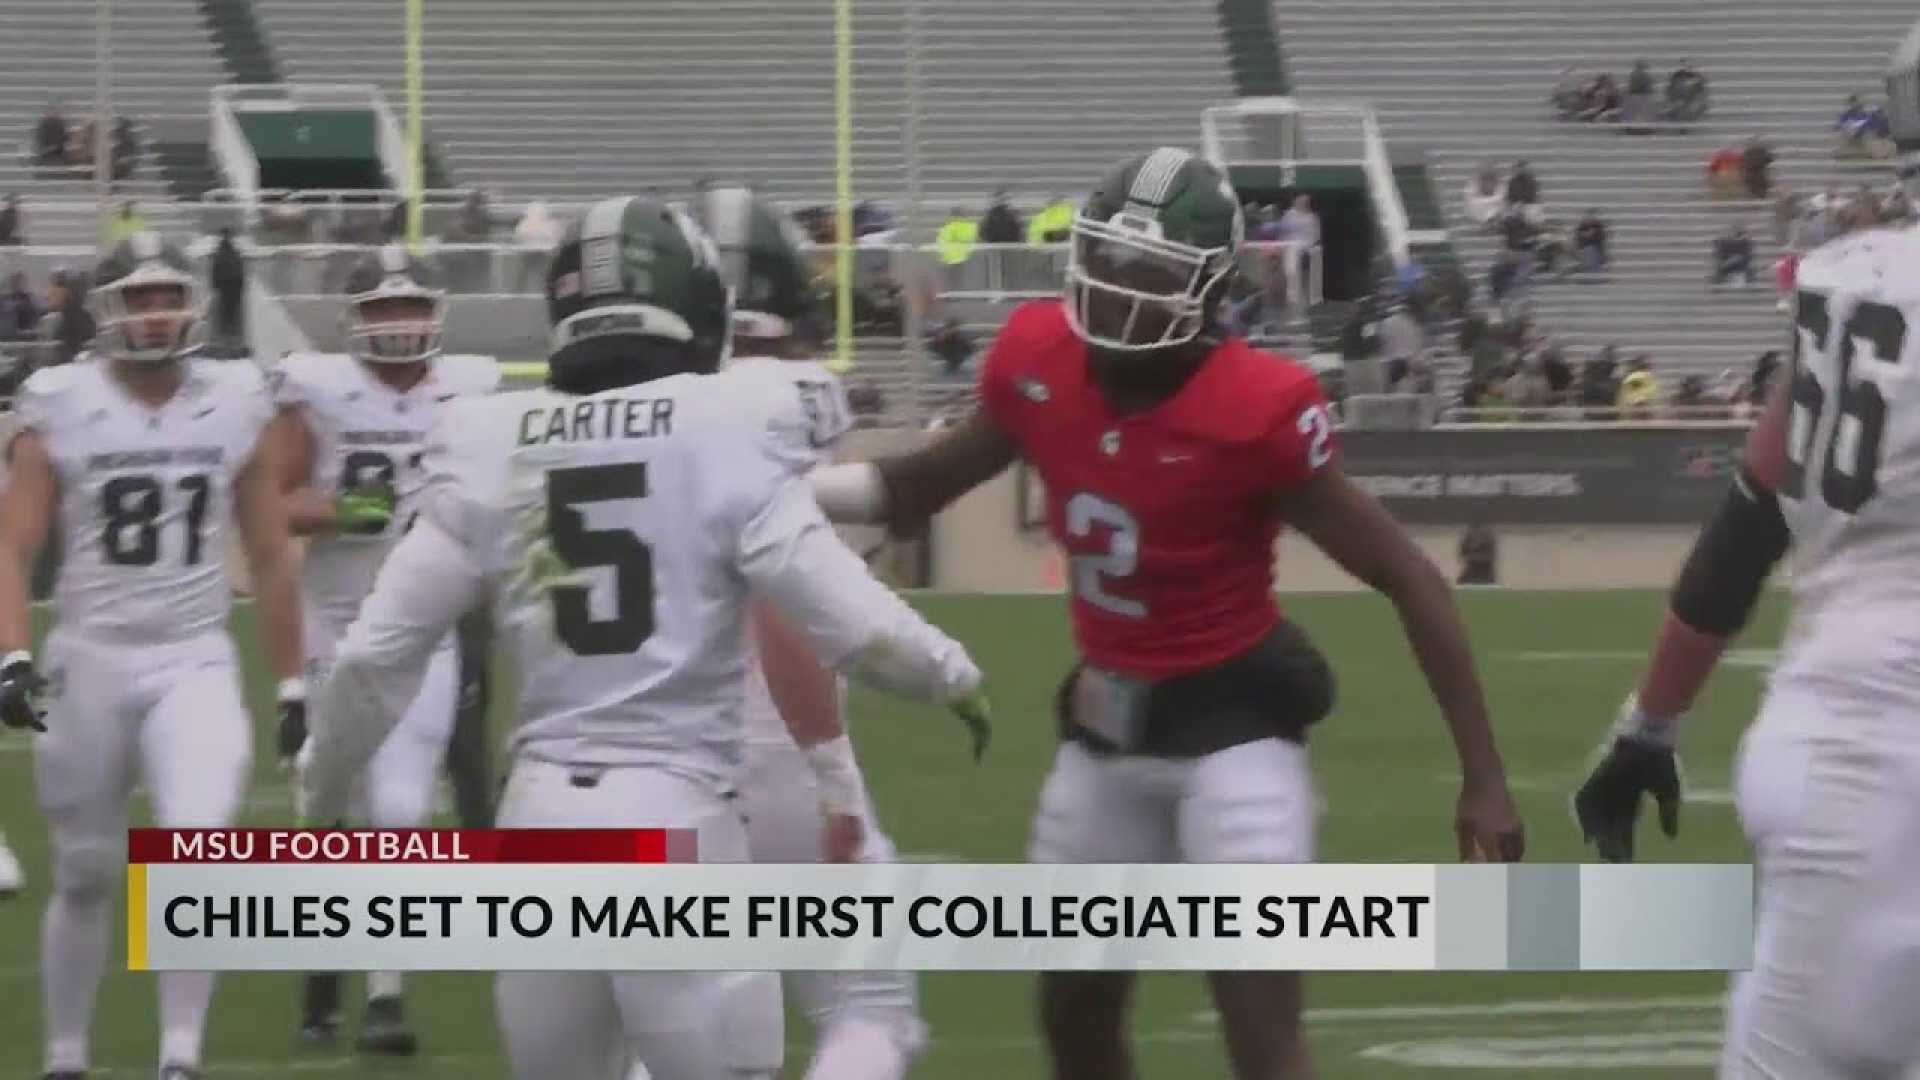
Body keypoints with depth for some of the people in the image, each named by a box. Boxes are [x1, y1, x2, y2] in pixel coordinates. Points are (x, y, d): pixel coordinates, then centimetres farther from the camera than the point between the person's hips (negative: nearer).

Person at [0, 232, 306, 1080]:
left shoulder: (235, 406, 1)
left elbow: (270, 557, 9)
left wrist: (292, 684, 10)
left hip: (194, 664, 0)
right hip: (90, 660, 0)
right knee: (84, 877, 10)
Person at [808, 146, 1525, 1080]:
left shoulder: (1256, 411, -25)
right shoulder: (1040, 364, -9)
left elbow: (1411, 582, -18)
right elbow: (919, 490, 10)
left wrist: (1483, 777, -19)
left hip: (1231, 719, -7)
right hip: (1107, 722, 7)